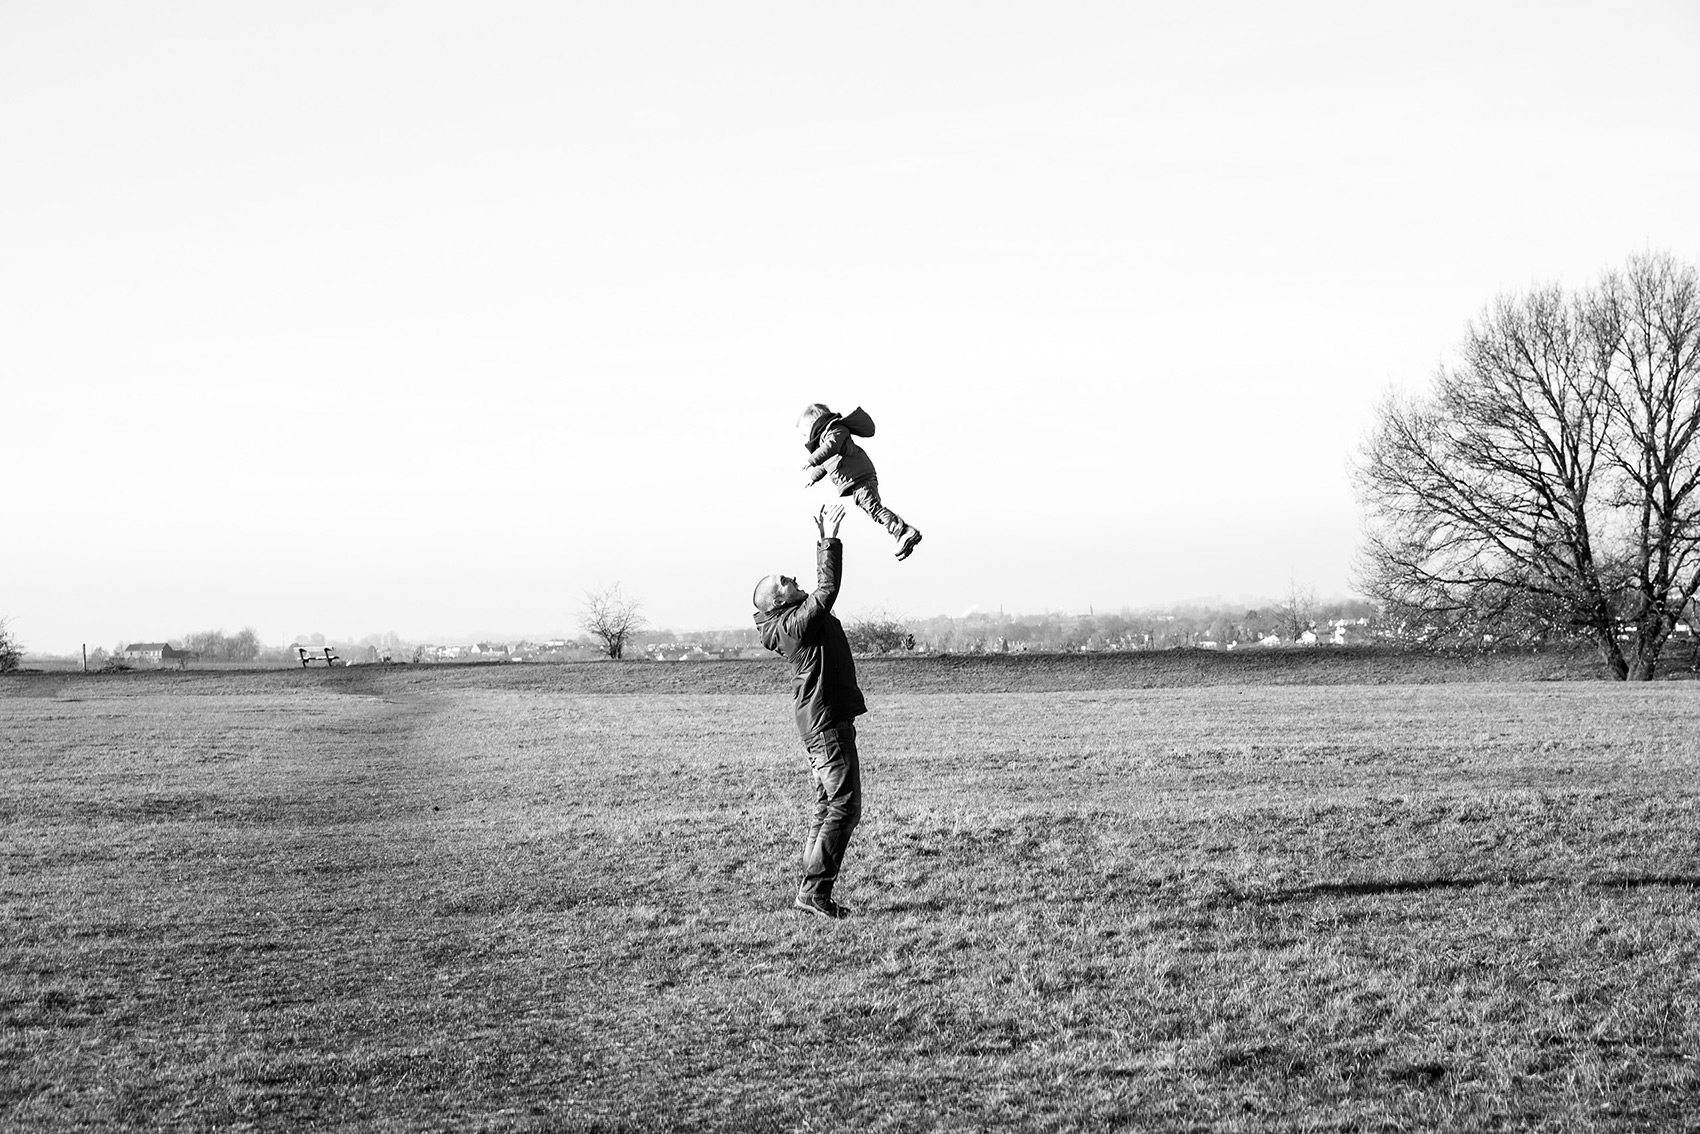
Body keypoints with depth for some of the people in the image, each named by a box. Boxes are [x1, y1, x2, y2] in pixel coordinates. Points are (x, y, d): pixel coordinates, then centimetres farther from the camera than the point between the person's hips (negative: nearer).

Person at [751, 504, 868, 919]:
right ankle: (814, 891, -11)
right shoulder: (797, 624, -16)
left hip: (821, 724, 11)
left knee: (827, 807, 13)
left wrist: (824, 541, 21)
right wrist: (830, 541, -19)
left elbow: (822, 587, 24)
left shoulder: (797, 619, 13)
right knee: (843, 808, -10)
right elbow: (827, 589, -23)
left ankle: (812, 892, 14)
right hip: (828, 723, -11)